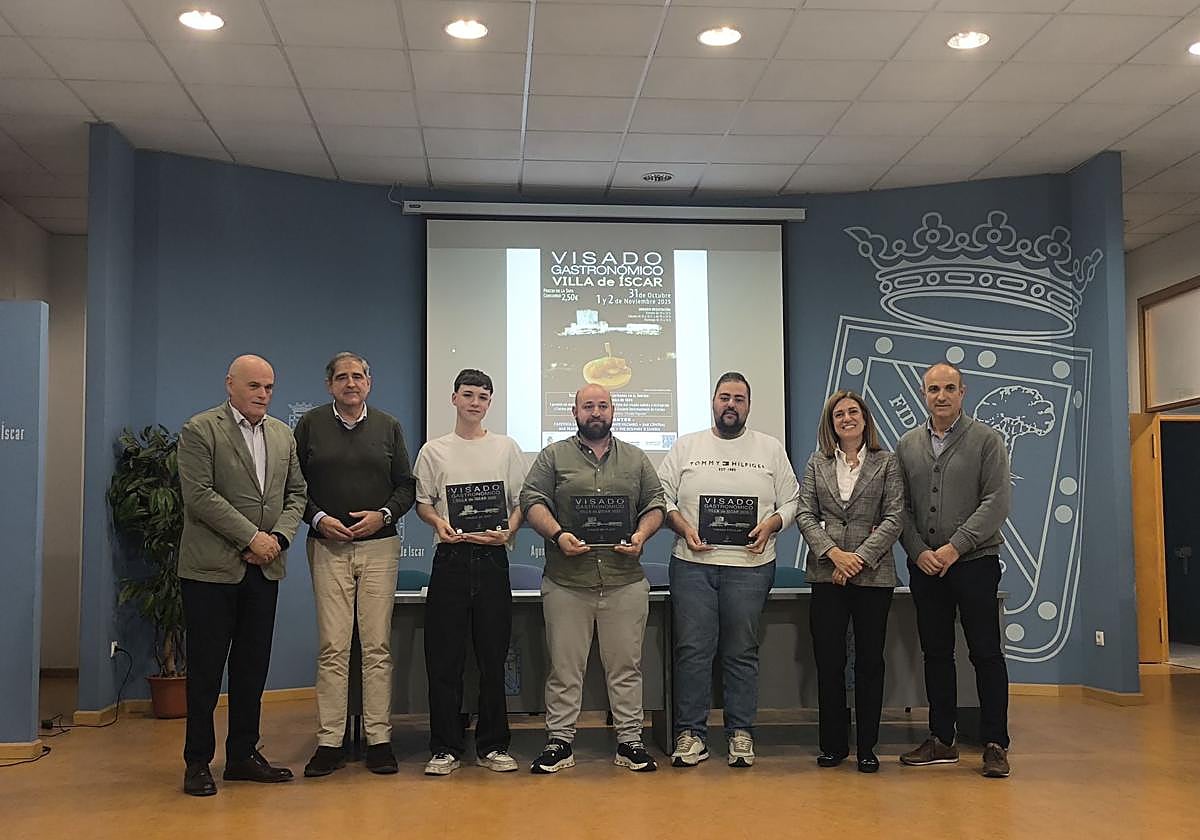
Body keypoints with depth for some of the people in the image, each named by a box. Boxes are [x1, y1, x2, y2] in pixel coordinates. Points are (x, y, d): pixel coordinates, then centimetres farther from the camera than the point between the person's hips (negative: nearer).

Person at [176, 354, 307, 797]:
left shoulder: (282, 434, 13)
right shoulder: (199, 431, -5)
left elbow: (296, 493, 13)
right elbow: (199, 496, -14)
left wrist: (279, 537, -5)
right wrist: (252, 536, -16)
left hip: (264, 568, 6)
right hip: (211, 567, -5)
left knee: (253, 664, 10)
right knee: (206, 666, 1)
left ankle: (243, 755, 21)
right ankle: (198, 763, 12)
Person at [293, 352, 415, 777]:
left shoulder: (388, 426, 10)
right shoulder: (310, 425, 7)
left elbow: (406, 485, 10)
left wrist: (383, 515, -7)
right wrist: (318, 519, -8)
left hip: (379, 546, 1)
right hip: (328, 548, -1)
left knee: (378, 646, 1)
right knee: (332, 647, -3)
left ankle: (379, 739, 6)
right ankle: (329, 742, 3)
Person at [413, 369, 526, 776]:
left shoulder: (506, 448, 10)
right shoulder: (434, 450, 9)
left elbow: (521, 502, 8)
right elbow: (422, 502, 9)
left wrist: (508, 532, -10)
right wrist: (438, 523, -11)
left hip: (492, 558, 1)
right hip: (451, 557, 0)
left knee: (493, 657, 4)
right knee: (444, 658, 0)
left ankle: (492, 745, 14)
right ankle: (445, 748, 9)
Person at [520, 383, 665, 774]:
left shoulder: (636, 459, 14)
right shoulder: (553, 456, 7)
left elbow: (655, 504, 12)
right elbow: (532, 501, 0)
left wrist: (641, 535, -7)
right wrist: (558, 535, -15)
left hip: (625, 581, 2)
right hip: (567, 582, -1)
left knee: (626, 666, 6)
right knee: (564, 667, 4)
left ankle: (630, 741, 14)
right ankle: (559, 742, 11)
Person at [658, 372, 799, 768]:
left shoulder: (771, 449, 11)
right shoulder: (686, 446, 10)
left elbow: (790, 502, 10)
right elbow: (662, 498, 7)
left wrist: (770, 525, -9)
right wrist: (683, 528, -9)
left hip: (750, 564, 0)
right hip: (693, 562, 0)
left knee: (742, 653, 5)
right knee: (692, 649, 0)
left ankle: (741, 734, 13)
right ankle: (691, 733, 7)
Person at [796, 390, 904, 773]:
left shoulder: (886, 462, 5)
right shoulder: (817, 464, 10)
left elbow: (894, 518, -2)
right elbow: (805, 515, 4)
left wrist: (860, 558, -12)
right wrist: (834, 553, -11)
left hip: (873, 574, -1)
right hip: (826, 575, 1)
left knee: (870, 662, 4)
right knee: (828, 661, 2)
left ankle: (867, 746, 14)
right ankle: (833, 743, 15)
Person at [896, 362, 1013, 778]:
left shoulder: (986, 440, -1)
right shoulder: (907, 445, 9)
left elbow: (997, 501, -9)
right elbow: (901, 507, 8)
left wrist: (955, 546, -15)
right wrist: (919, 550, -7)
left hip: (975, 562, -4)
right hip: (925, 567, 4)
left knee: (986, 653, -1)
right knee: (936, 653, 9)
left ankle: (995, 744, 6)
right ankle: (942, 740, 18)